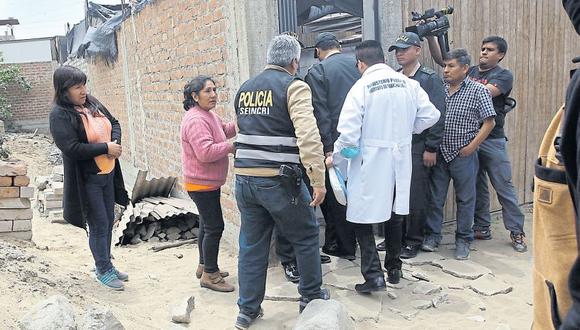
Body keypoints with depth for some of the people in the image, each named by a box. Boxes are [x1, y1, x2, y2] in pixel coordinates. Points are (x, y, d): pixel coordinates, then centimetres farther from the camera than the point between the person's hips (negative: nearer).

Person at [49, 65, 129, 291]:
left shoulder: (93, 104, 4)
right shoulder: (60, 115, -17)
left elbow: (114, 123, 14)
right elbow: (71, 148, -24)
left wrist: (116, 142, -7)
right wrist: (106, 148, -20)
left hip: (108, 173, 7)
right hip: (86, 179, -7)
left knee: (109, 221, 16)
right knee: (99, 225, 2)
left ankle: (106, 264, 32)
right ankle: (103, 270, 19)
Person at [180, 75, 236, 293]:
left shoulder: (208, 115, 10)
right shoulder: (196, 120, -23)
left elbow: (223, 131, 21)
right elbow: (206, 152, -31)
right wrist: (233, 146, -22)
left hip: (209, 183, 11)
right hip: (201, 183, -11)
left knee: (208, 225, 19)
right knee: (215, 227, -6)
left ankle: (205, 266, 33)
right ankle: (209, 275, 5)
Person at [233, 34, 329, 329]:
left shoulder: (244, 89, 13)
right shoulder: (293, 87, -8)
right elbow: (308, 136, -19)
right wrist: (318, 180, -18)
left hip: (244, 179, 6)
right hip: (279, 181, -6)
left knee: (251, 245, 15)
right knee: (306, 237, 15)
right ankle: (311, 296, 29)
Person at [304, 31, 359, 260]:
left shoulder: (317, 72, -7)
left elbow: (320, 113, -13)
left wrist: (327, 147, -12)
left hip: (335, 142, -5)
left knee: (335, 196, 7)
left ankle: (346, 247, 15)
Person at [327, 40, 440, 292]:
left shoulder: (361, 88, -12)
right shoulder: (408, 84, 1)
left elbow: (348, 133, -16)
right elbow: (430, 116, 2)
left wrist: (335, 158, 1)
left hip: (370, 162, -5)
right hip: (400, 160, 6)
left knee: (362, 217, 5)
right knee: (394, 213, 20)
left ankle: (373, 275, 2)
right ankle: (394, 267, 33)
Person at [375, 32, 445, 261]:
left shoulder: (429, 79, -4)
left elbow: (437, 115, -8)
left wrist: (431, 148, -12)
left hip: (417, 147, -5)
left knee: (416, 196, 3)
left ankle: (414, 240, 16)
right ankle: (394, 236, 23)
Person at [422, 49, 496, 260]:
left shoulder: (478, 91, -5)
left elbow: (489, 122, -6)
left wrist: (471, 147, -10)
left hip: (463, 155, -3)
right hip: (439, 153, 3)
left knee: (465, 199, 8)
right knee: (435, 197, 9)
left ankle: (463, 240, 20)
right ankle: (432, 236, 22)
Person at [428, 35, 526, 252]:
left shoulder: (504, 75, -2)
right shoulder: (469, 71, 12)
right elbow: (440, 58, 5)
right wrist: (430, 35, -6)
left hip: (492, 141, -4)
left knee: (504, 187, 0)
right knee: (477, 186, 12)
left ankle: (516, 231, 11)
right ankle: (482, 228, 24)